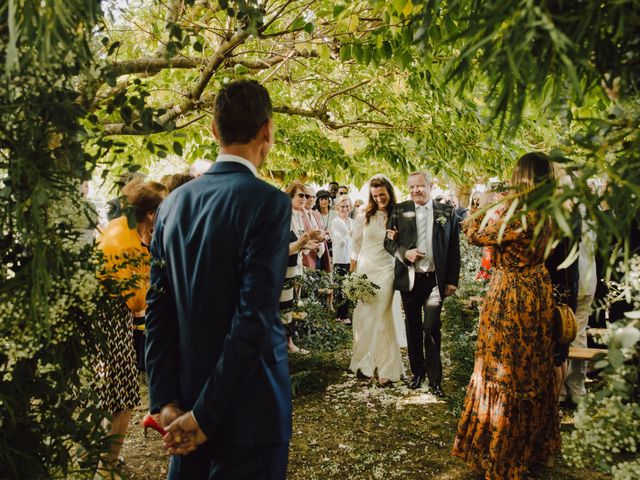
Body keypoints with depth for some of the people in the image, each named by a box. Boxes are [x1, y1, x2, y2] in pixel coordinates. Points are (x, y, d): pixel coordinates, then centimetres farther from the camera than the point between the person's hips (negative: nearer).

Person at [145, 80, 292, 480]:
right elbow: (254, 316, -22)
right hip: (246, 412, -5)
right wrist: (206, 414, -14)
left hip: (185, 401, 6)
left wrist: (166, 400, 2)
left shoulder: (174, 202, 2)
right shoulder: (269, 202, -17)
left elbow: (158, 308, 1)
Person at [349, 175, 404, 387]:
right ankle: (364, 363, 19)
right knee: (362, 317, 4)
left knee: (381, 319, -2)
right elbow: (356, 248, 8)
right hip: (363, 270, 2)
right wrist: (352, 275, 5)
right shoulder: (364, 217, 3)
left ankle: (386, 369, 7)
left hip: (385, 272, -2)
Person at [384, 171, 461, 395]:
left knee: (431, 328, -4)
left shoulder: (447, 212, 0)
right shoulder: (399, 210, 2)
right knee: (413, 327, 13)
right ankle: (417, 371, 30)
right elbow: (388, 241, 4)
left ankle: (434, 379, 9)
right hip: (409, 279, 2)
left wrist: (452, 280, -1)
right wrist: (404, 252, -15)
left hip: (435, 279, -2)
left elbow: (454, 249, 2)